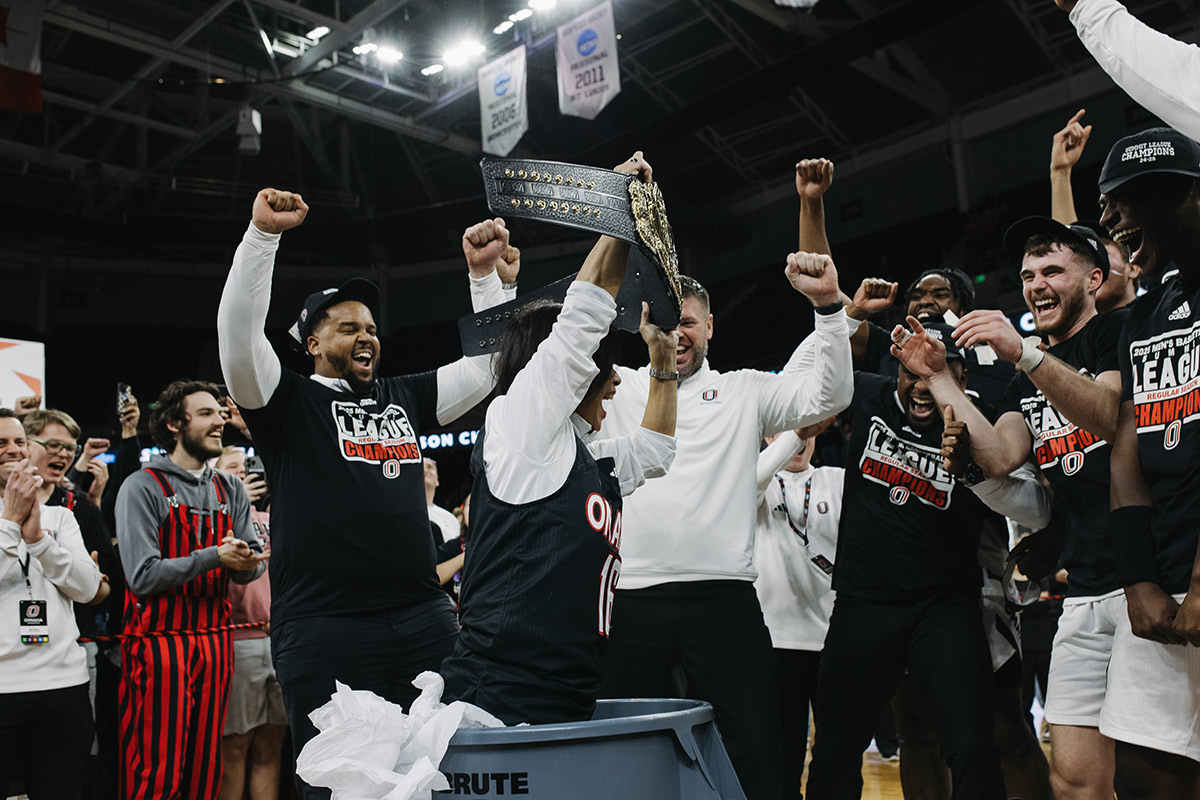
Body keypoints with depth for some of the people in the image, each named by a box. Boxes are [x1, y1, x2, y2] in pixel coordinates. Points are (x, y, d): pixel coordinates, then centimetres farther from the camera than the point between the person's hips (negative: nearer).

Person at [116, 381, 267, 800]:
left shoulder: (231, 490, 12)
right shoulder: (143, 487, -6)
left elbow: (254, 562, 6)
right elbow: (143, 576, -15)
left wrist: (248, 562, -17)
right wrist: (216, 556, -19)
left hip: (214, 642, 5)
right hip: (159, 643, -5)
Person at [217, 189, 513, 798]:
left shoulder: (405, 397, 18)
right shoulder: (288, 400, 5)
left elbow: (486, 361, 19)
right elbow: (237, 334, -9)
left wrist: (485, 272, 11)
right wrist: (263, 233, -15)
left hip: (425, 620, 5)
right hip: (323, 629, -4)